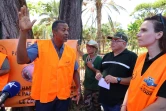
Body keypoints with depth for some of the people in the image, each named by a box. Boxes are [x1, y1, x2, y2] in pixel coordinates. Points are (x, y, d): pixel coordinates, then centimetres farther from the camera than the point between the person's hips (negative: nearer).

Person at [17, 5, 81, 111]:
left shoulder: (71, 51, 1)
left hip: (64, 96, 4)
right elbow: (21, 60, -24)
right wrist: (24, 32, -33)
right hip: (44, 96, -3)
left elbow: (75, 71, 11)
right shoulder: (40, 46, -11)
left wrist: (79, 88, 0)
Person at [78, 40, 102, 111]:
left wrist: (92, 67, -24)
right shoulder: (86, 56, 1)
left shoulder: (99, 59, -17)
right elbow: (82, 55, 25)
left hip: (96, 87, -5)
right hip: (87, 86, 5)